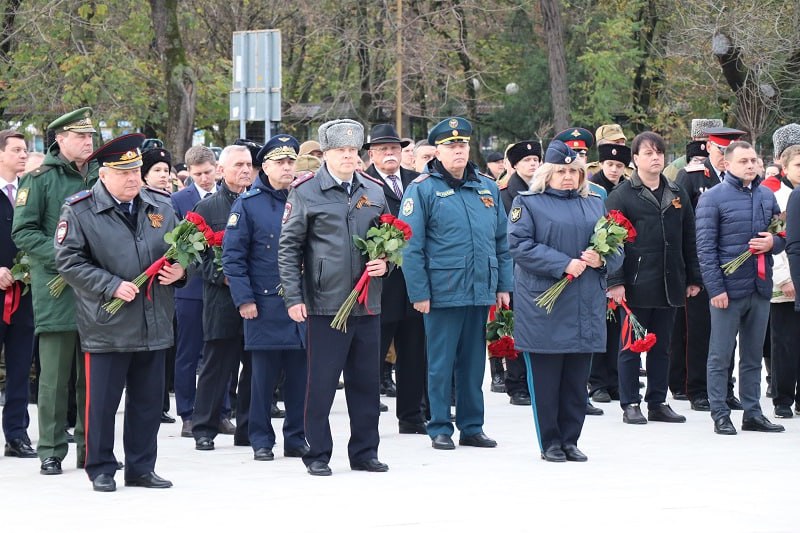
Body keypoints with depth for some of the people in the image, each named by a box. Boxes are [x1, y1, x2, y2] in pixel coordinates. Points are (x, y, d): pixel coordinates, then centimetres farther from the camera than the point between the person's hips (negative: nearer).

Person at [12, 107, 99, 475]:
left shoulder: (101, 177, 13)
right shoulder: (40, 180, -2)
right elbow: (23, 232, -6)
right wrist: (61, 257, -17)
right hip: (56, 291, -4)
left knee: (93, 374, 8)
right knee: (54, 375, -2)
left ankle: (91, 447, 16)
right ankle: (51, 452, 4)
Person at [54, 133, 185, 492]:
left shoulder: (161, 206, 10)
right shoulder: (79, 211, -5)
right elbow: (69, 261, -10)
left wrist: (180, 270, -3)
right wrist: (112, 286, -18)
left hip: (154, 324, 5)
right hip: (106, 325, -4)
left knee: (148, 401, 10)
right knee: (102, 402, 0)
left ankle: (141, 468, 20)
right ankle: (101, 471, 11)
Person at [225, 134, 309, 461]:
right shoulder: (248, 204, -2)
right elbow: (232, 256, -4)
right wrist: (244, 299, -10)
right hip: (264, 305, -3)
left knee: (300, 374, 6)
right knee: (264, 376, 1)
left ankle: (296, 438, 15)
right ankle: (262, 441, 9)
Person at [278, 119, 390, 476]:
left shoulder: (374, 191, 11)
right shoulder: (305, 192, -1)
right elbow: (289, 248, -2)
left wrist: (384, 263, 1)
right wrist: (293, 297, -9)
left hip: (368, 304, 4)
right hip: (325, 303, -4)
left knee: (367, 381, 9)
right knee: (322, 382, -1)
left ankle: (364, 451, 19)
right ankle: (318, 455, 9)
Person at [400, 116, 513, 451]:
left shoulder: (487, 188, 11)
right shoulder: (422, 189, -4)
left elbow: (502, 241, 16)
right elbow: (411, 247, -7)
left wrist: (503, 285, 10)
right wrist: (418, 293, -11)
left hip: (481, 293, 5)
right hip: (442, 293, -5)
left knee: (474, 362, 10)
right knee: (441, 364, 1)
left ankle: (472, 426, 18)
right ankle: (440, 429, 9)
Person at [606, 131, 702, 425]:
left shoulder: (677, 194, 13)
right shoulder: (621, 195, -3)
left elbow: (688, 239, 15)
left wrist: (693, 278, 12)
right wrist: (615, 281, -14)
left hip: (670, 284, 5)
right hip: (636, 285, -5)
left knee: (661, 346, 10)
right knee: (631, 346, 1)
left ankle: (658, 403, 17)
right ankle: (630, 404, 7)